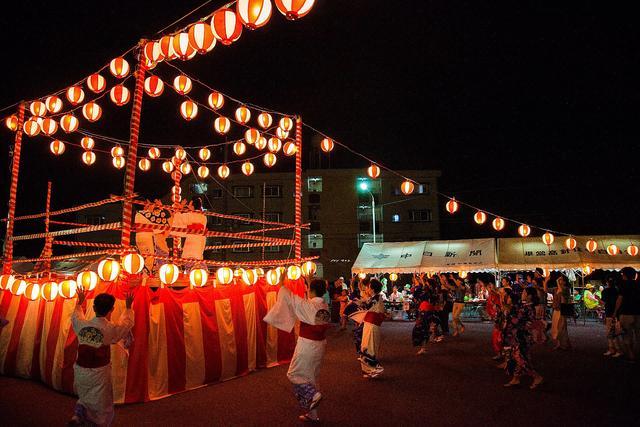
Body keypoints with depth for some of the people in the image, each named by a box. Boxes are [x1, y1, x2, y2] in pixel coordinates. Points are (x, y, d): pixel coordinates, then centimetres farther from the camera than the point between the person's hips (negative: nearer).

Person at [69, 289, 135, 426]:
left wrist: (79, 302, 32)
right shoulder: (111, 329, -18)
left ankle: (78, 414, 8)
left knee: (84, 397, 27)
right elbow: (127, 322, 4)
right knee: (101, 405, 13)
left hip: (80, 370, 4)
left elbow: (75, 316, 16)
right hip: (99, 374, -4)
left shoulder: (82, 324, -9)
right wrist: (128, 307, 18)